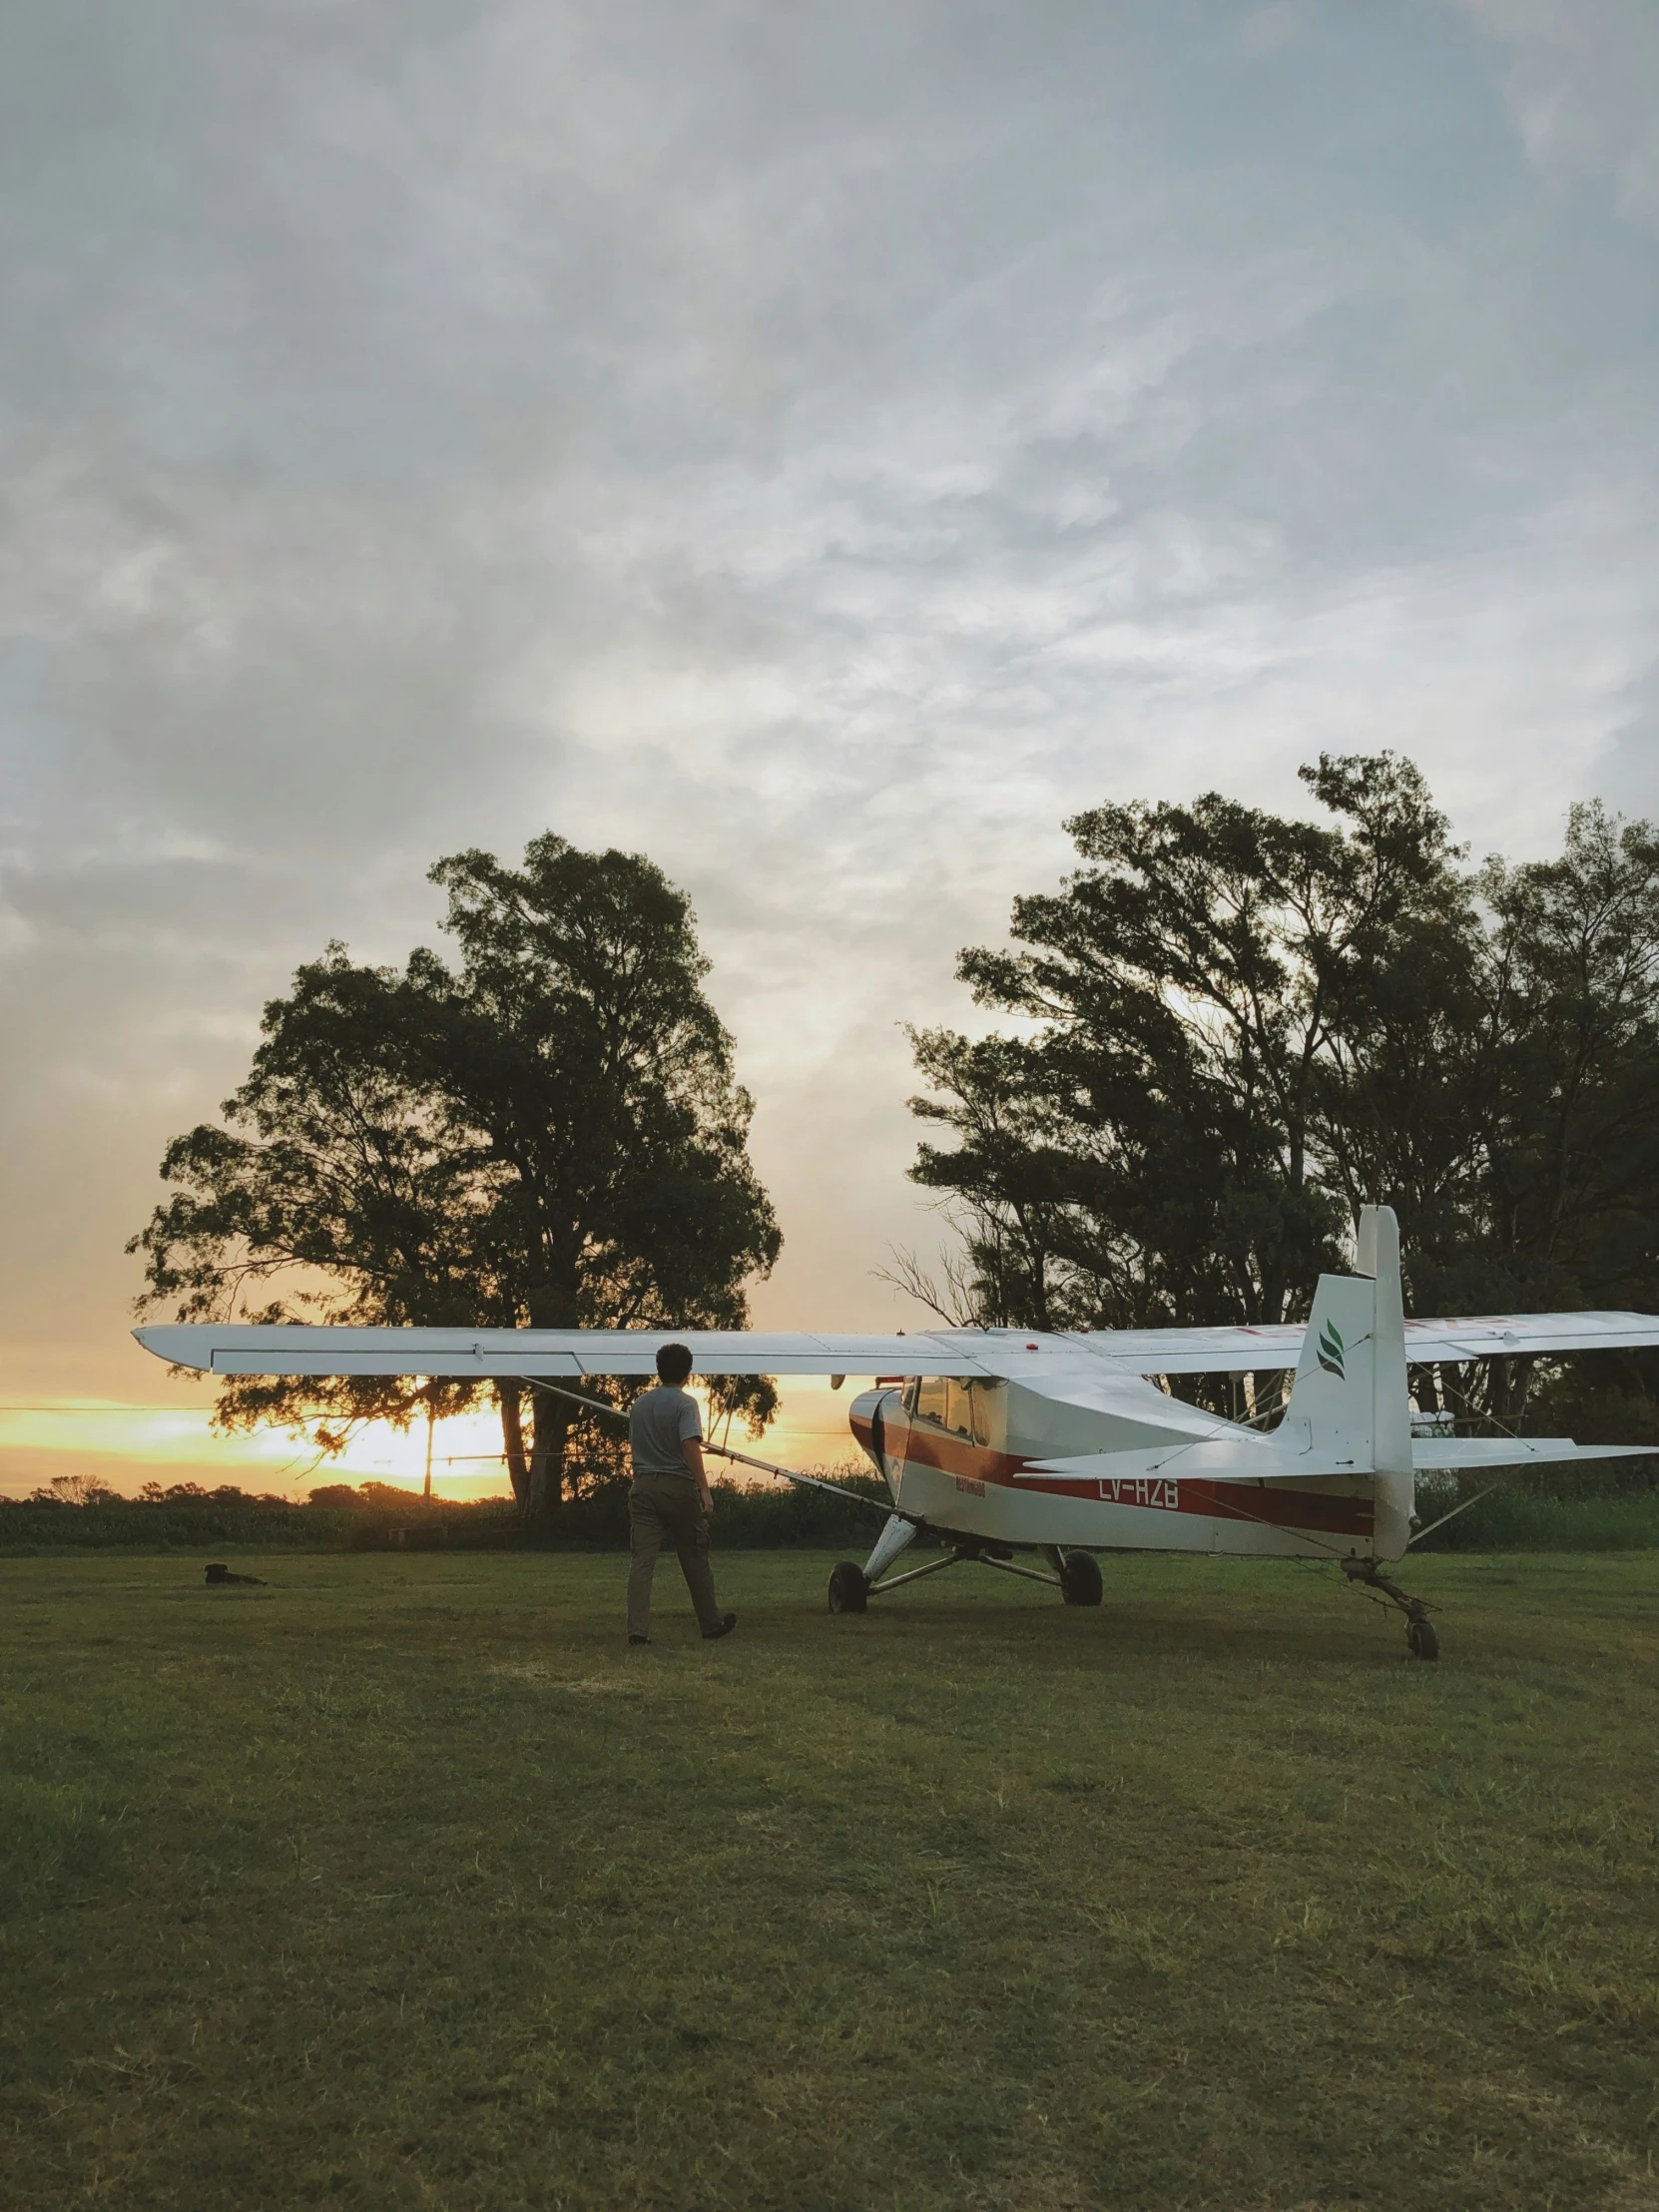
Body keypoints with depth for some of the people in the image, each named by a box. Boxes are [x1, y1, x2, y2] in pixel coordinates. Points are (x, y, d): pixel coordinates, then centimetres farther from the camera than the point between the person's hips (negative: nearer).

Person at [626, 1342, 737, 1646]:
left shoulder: (638, 1404, 11)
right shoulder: (685, 1403, -7)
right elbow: (690, 1446, -19)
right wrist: (704, 1490, -22)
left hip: (643, 1487, 4)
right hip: (678, 1487, -4)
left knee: (642, 1560, -2)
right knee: (695, 1559, 9)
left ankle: (638, 1630, -11)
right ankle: (711, 1623, 21)